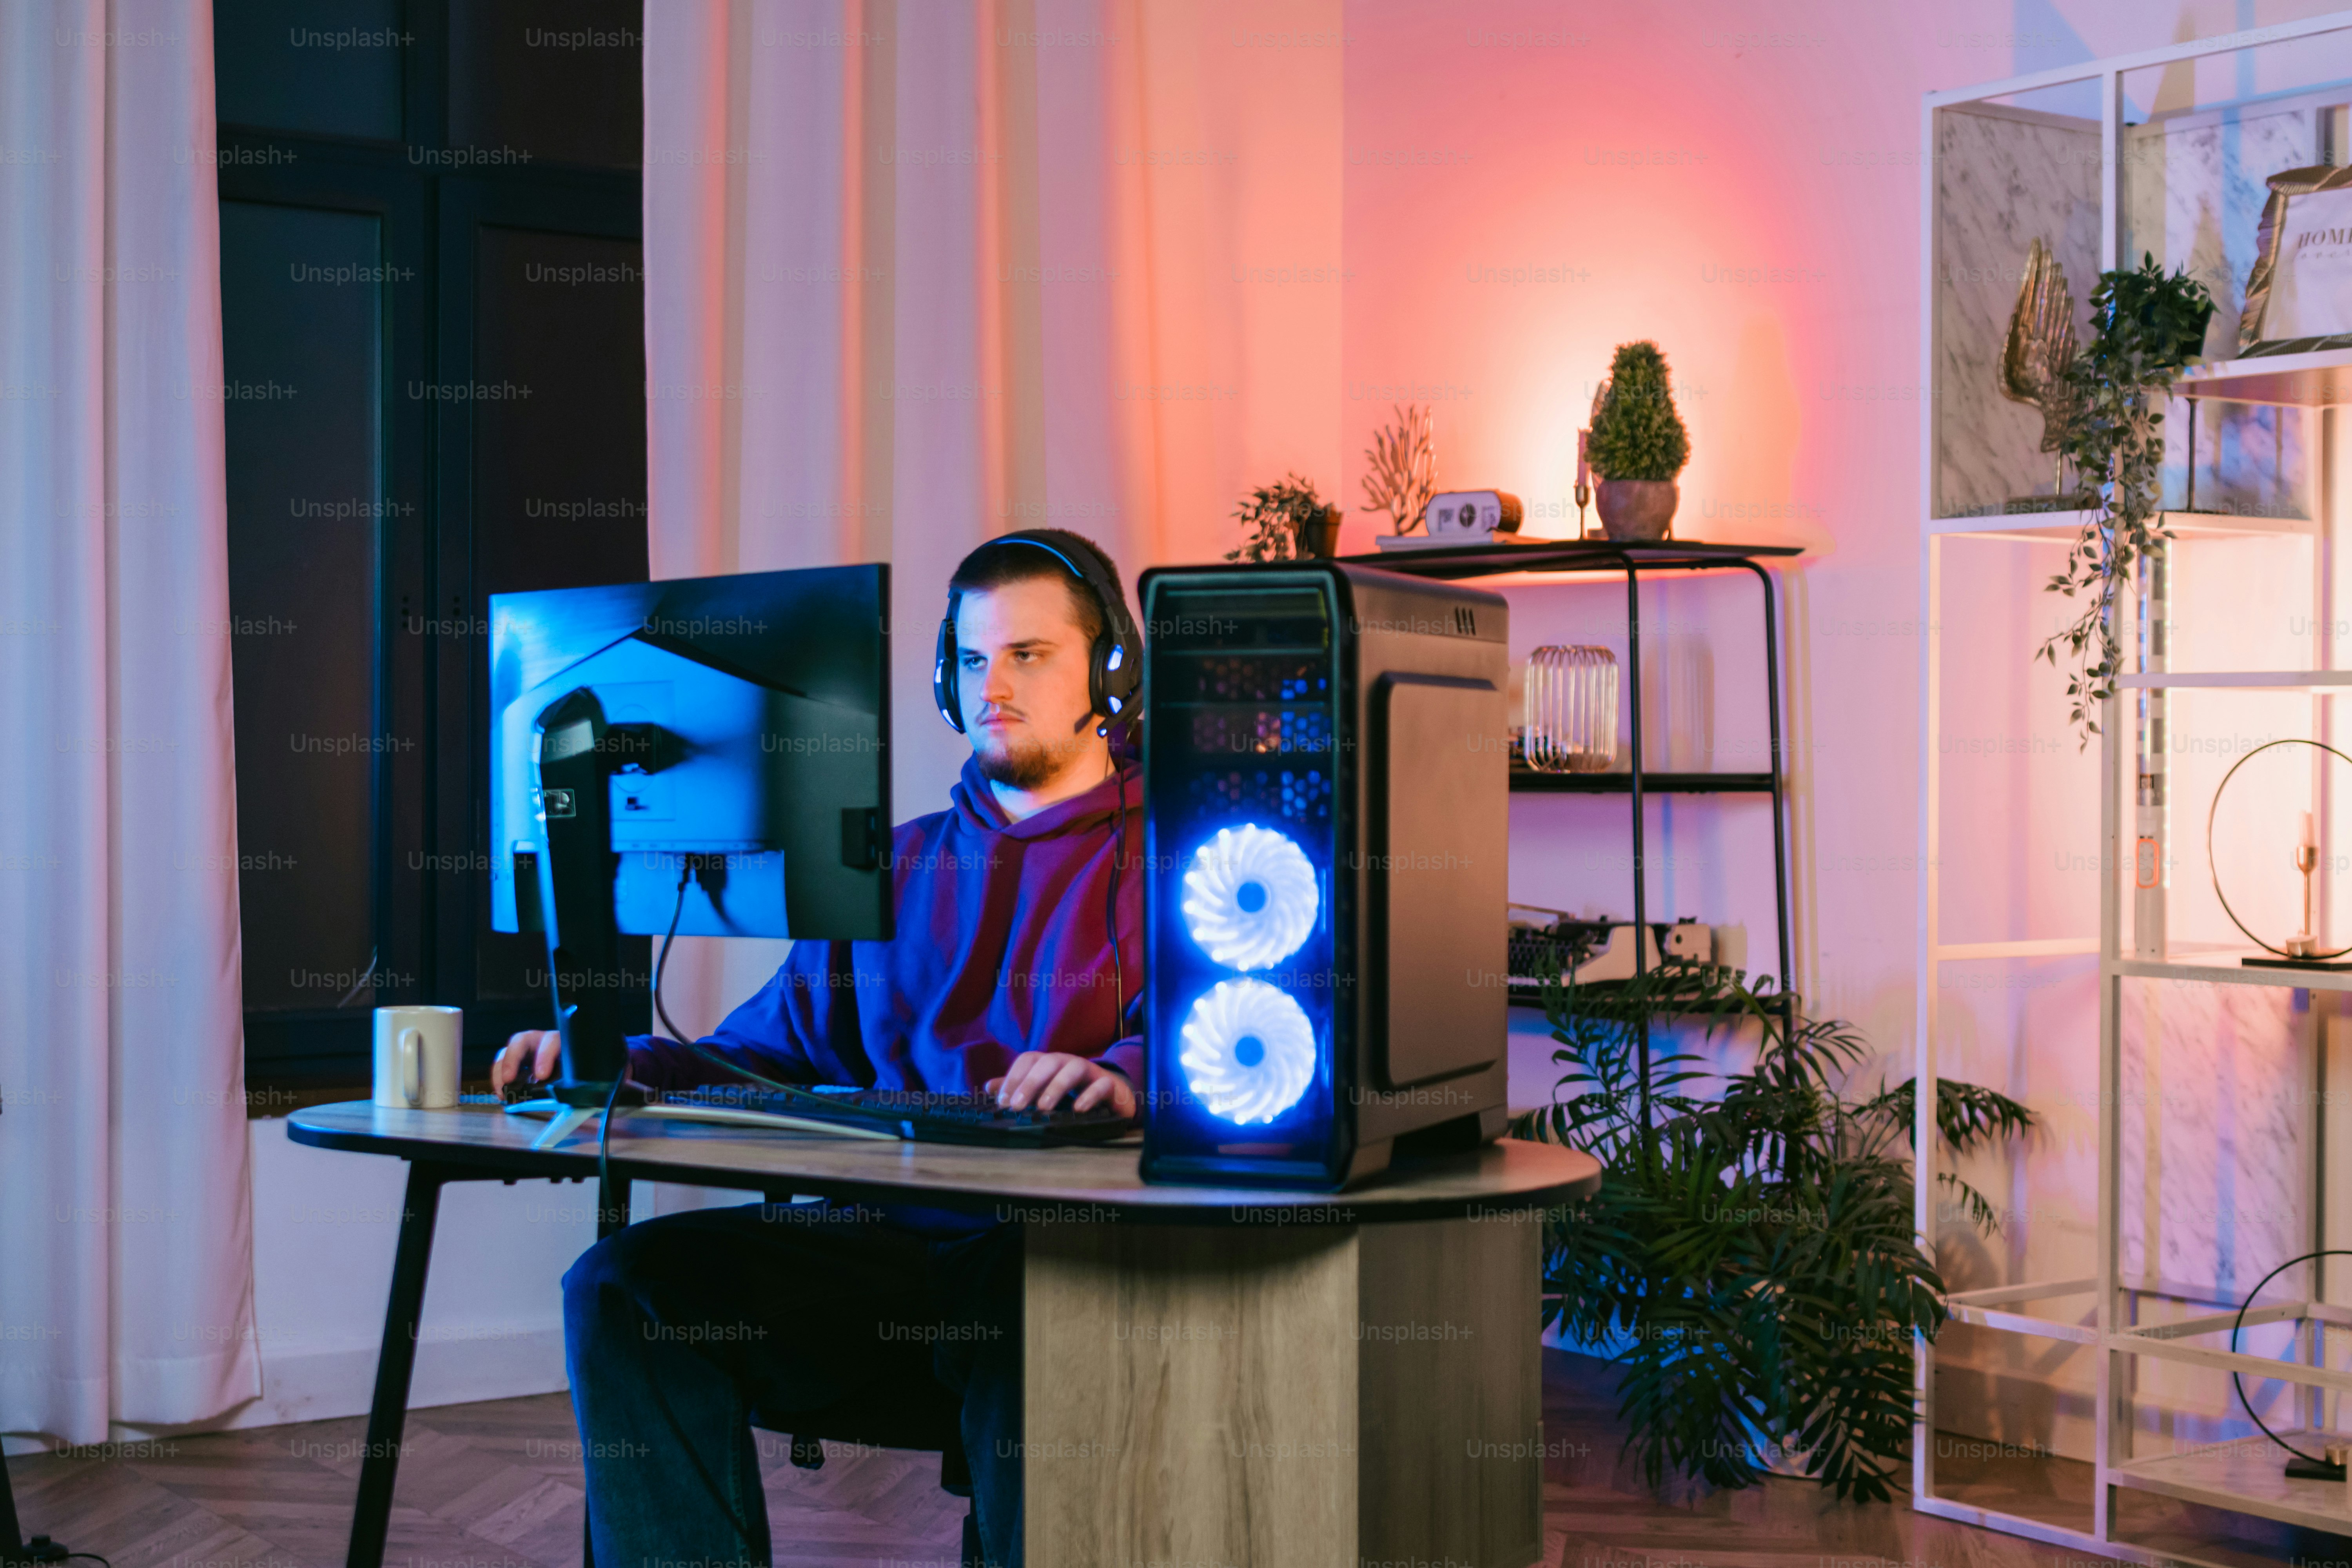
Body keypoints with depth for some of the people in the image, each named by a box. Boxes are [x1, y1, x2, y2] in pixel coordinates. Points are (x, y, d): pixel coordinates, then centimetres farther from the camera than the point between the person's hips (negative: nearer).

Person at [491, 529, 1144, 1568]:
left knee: (1027, 1307, -41)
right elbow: (766, 1053, 27)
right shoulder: (895, 867, 28)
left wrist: (1127, 1075, -32)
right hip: (885, 1237, 5)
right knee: (623, 1283, -18)